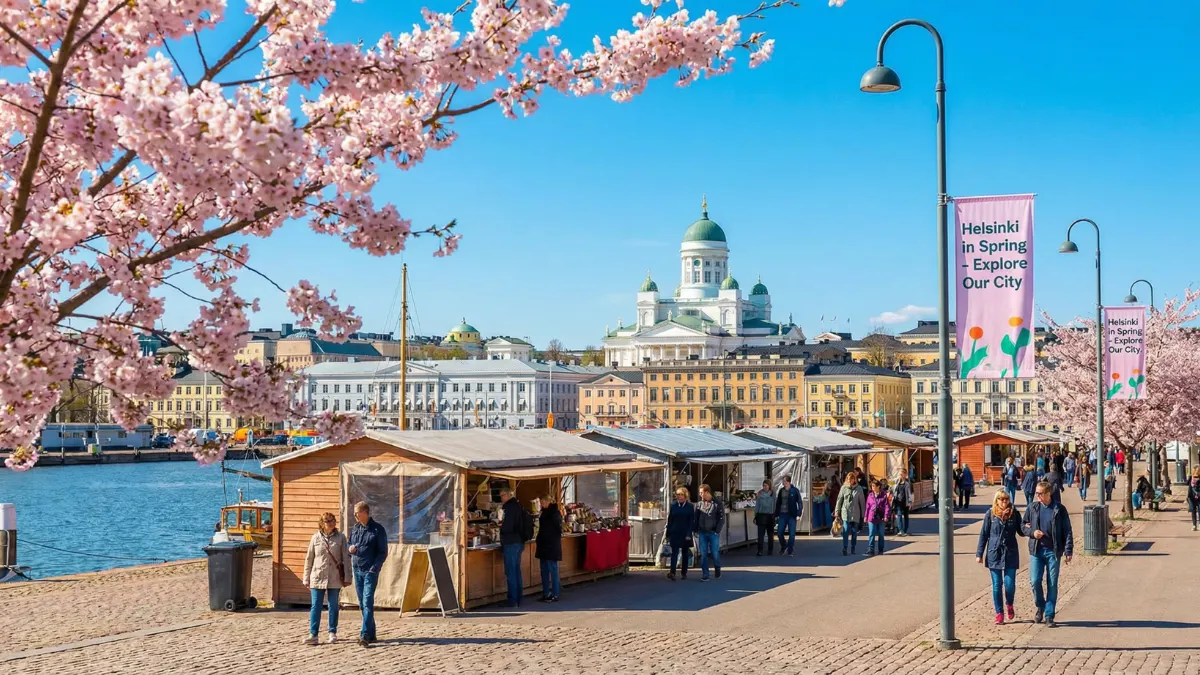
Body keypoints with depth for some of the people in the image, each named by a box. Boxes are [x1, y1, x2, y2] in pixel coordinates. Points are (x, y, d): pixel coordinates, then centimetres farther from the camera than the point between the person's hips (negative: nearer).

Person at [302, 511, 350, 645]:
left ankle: (332, 633, 16)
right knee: (315, 606, -2)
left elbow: (346, 558, 2)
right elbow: (309, 559, 7)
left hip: (335, 578, 0)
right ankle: (313, 635, -3)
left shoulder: (341, 538, 1)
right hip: (318, 577, 0)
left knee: (333, 606, 7)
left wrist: (347, 577, -2)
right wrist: (306, 578, 6)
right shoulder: (316, 537, 3)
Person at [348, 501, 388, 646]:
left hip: (370, 571, -6)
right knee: (362, 604, 9)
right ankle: (371, 633, 17)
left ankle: (365, 635, -19)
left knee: (367, 603, -13)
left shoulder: (378, 529, -5)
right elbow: (350, 545, 19)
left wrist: (374, 568, -15)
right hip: (357, 570, 6)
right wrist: (350, 549, -5)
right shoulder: (355, 528, 11)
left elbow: (383, 552, -5)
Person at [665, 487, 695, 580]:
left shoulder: (690, 506, -1)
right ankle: (672, 572, -20)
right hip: (675, 533, 0)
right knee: (674, 552, -9)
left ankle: (684, 573, 17)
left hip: (685, 534, 0)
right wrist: (668, 534, 4)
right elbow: (669, 520, 5)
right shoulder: (673, 505, 3)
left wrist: (689, 534, -11)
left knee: (685, 553, 9)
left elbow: (691, 521, -3)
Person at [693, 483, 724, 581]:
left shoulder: (717, 504, -4)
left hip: (713, 533, -3)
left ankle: (717, 569, 27)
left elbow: (722, 518, -4)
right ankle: (705, 575, 7)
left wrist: (717, 531, -10)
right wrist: (695, 530, 5)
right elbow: (696, 518, 12)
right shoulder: (699, 504, 7)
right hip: (702, 533, 3)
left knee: (715, 554, -1)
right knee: (703, 555, 1)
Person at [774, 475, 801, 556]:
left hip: (791, 515, -4)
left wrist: (798, 514, -12)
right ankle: (783, 546, 27)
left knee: (791, 534, -1)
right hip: (782, 514, 4)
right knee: (780, 533, 3)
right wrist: (776, 514, 10)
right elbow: (778, 503, 12)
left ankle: (790, 550, 11)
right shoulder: (781, 490, 6)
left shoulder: (795, 490, -5)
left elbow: (799, 503, -5)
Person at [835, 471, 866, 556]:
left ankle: (853, 548, 18)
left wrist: (863, 514, 3)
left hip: (855, 514, 1)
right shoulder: (844, 488, 3)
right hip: (845, 513, -1)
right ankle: (844, 548, -12)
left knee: (854, 532, 7)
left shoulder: (859, 489, 3)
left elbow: (862, 502, 5)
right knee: (846, 531, -10)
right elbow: (839, 500, 6)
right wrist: (837, 512, 3)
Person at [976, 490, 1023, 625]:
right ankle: (999, 613, 14)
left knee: (1010, 584, -3)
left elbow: (1021, 531, 7)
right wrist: (979, 554, 2)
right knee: (997, 585, 3)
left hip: (1010, 554, 0)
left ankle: (1009, 605, 26)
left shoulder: (1014, 514, 1)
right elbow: (984, 534, 2)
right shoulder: (990, 514, -1)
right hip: (994, 553, 0)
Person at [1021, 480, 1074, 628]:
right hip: (1036, 550, 2)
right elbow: (1023, 526, 15)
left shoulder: (1059, 509, -2)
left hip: (1053, 551, -2)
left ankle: (1049, 616, 8)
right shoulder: (1033, 508, 6)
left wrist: (1068, 551, -7)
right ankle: (1040, 607, 21)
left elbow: (1067, 531, -1)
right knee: (1035, 581, -5)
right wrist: (1032, 532, -7)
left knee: (1052, 584, 0)